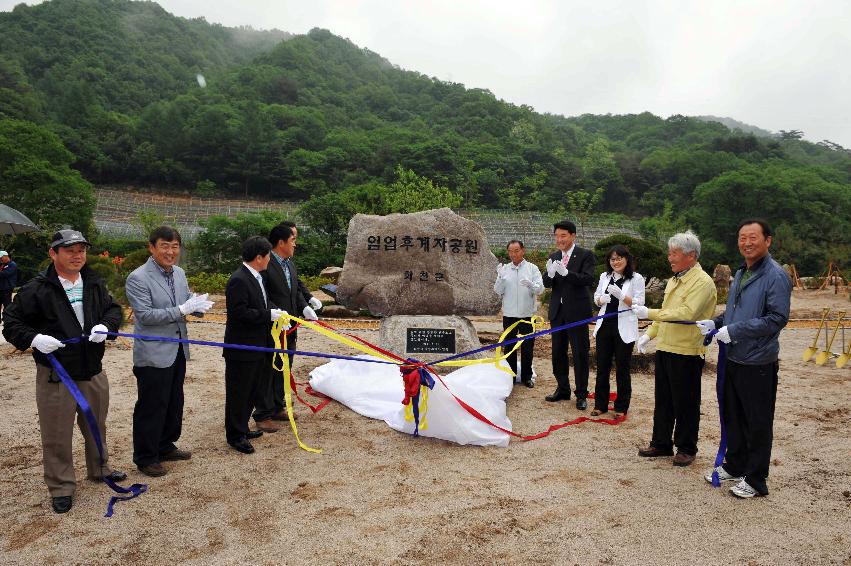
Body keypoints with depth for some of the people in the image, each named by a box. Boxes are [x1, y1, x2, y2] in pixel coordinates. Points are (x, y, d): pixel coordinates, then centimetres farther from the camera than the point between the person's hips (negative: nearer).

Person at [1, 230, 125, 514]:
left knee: (96, 425, 21)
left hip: (93, 371, 5)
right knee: (57, 434, 6)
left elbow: (114, 309, 10)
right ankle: (61, 487, 23)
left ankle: (99, 468, 42)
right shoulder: (37, 289, -11)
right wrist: (34, 338, -22)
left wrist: (106, 325, -11)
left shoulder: (95, 283, 2)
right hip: (56, 375, -4)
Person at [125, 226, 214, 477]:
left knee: (174, 403, 18)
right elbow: (145, 315, -21)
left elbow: (187, 301, 14)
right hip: (153, 354, -7)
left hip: (177, 351, 8)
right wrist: (182, 310, -26)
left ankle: (165, 447, 35)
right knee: (151, 407, 4)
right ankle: (145, 457, 21)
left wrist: (197, 305, -10)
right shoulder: (138, 278, -15)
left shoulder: (179, 273, 7)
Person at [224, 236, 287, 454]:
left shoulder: (257, 277, 9)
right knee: (238, 393, 5)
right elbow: (240, 313, -26)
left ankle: (242, 428, 37)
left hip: (257, 345, 10)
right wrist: (269, 315, -20)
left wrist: (278, 311, 1)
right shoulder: (238, 280, -22)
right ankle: (235, 436, 19)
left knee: (252, 390, 21)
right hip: (242, 348, -10)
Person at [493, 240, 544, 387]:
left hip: (527, 314, -1)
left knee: (527, 347, 6)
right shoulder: (504, 269, 4)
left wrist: (530, 284, -29)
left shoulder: (532, 268, 0)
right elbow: (498, 291, 0)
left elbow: (540, 289, -9)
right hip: (509, 314, 2)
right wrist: (500, 277, -18)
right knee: (509, 346, 10)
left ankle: (526, 377, 18)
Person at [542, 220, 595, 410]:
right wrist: (549, 274, -19)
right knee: (558, 352, 13)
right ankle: (562, 389, 28)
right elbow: (547, 284, 3)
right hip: (557, 312, 5)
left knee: (580, 354, 2)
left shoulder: (585, 255, -6)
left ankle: (581, 394, 14)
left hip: (577, 312, -5)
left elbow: (588, 280, -19)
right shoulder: (553, 257, 9)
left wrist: (565, 272, -32)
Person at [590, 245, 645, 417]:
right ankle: (600, 404, 21)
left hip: (624, 329, -4)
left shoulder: (636, 278, -5)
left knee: (622, 369, 6)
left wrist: (621, 296, -23)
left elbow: (639, 304, -9)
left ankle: (621, 407, 18)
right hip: (604, 327, 4)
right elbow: (596, 297, 15)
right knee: (602, 367, 9)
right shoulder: (604, 276, 9)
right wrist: (601, 299, -8)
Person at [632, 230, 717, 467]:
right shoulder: (674, 280, 14)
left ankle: (686, 448, 21)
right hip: (665, 349, 8)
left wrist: (649, 313, -28)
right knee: (663, 400, 16)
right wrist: (649, 333, 13)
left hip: (687, 352, -8)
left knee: (686, 403, 6)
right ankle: (661, 443, 29)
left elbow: (685, 314, -27)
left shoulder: (702, 282, -15)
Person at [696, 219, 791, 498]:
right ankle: (734, 466, 35)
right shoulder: (740, 274, 13)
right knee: (733, 417, 19)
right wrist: (715, 322, 4)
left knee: (758, 423, 5)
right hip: (734, 359, 8)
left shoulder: (776, 276, -14)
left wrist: (734, 331, -21)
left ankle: (755, 480, 19)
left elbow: (777, 318, -21)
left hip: (758, 363, -8)